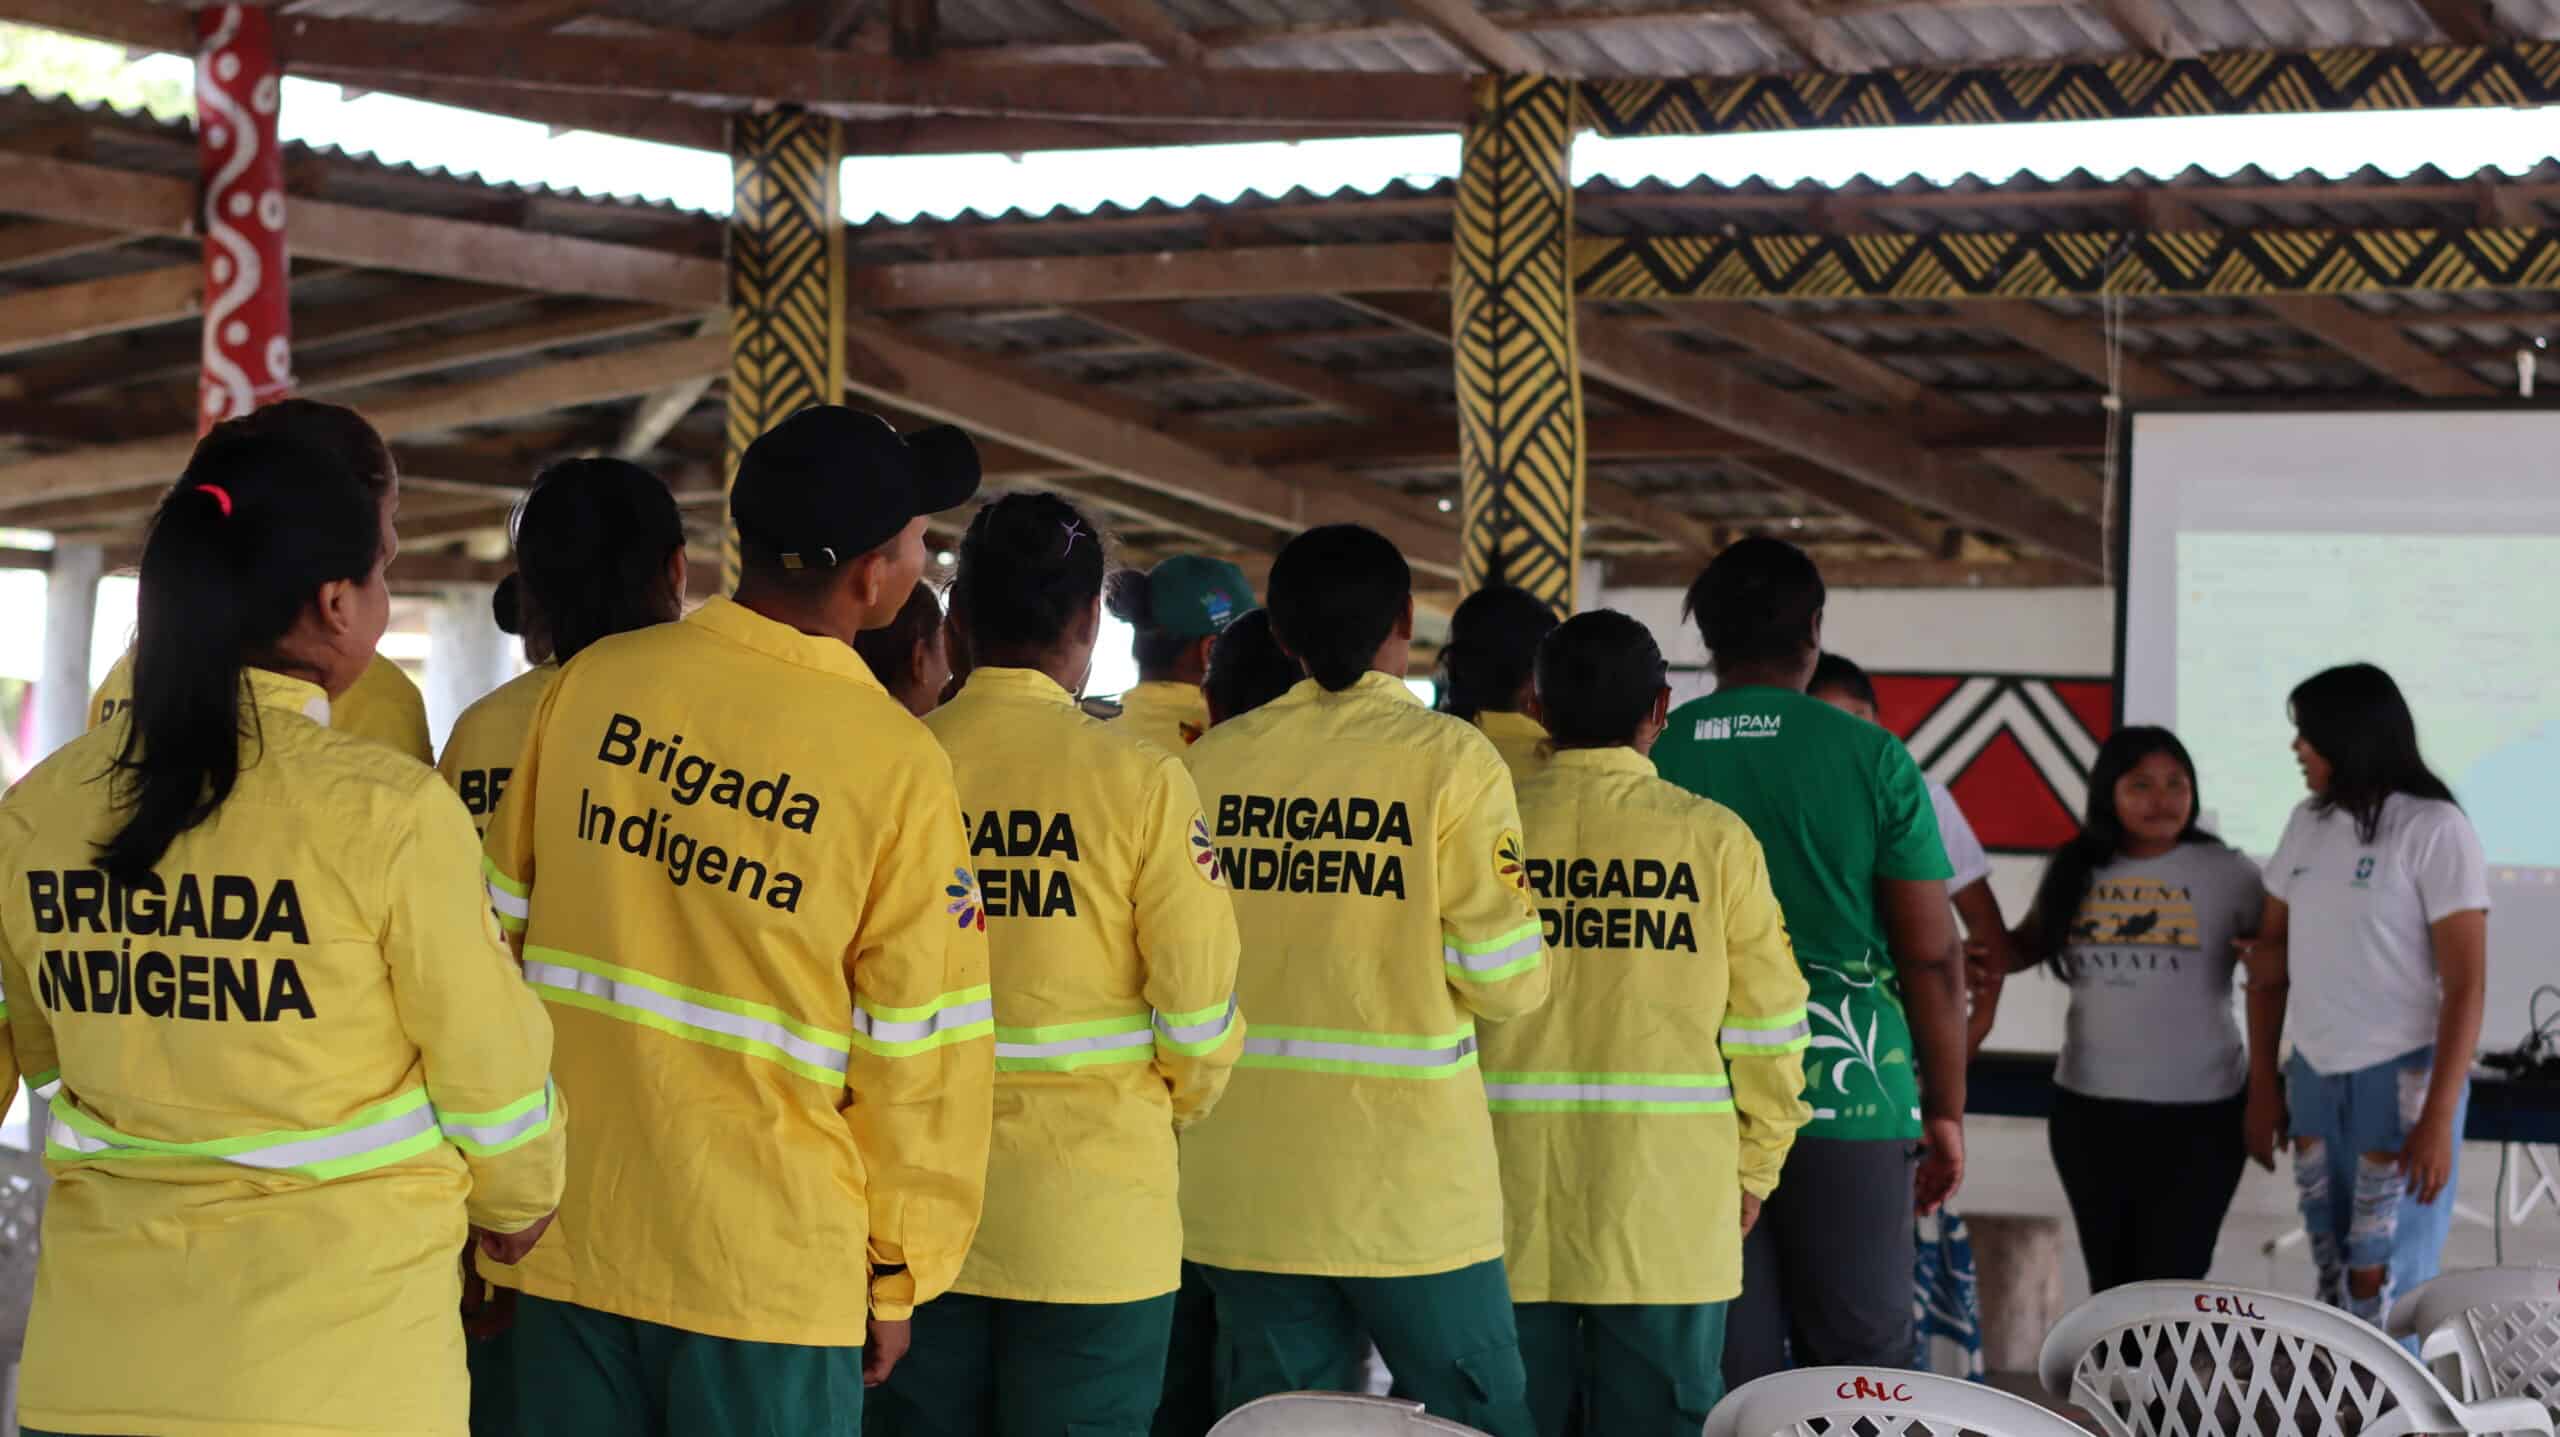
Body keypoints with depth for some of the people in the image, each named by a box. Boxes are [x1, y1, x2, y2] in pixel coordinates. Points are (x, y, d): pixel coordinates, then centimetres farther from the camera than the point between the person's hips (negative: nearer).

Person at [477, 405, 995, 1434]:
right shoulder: (896, 763, -11)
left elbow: (500, 932, 4)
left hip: (568, 1241, 3)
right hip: (767, 1272, -3)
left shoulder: (593, 684, -1)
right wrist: (899, 1276, 5)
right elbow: (919, 1049, -7)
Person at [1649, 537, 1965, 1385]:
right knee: (1861, 1364, 5)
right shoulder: (1873, 758, -1)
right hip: (1850, 1093, -2)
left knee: (1725, 1366, 5)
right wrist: (1946, 1111, 9)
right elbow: (1932, 957, -1)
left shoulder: (1652, 757, 3)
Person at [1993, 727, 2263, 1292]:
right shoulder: (2074, 870, 4)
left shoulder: (2224, 873, -6)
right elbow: (2029, 944, 19)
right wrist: (1987, 956, -3)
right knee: (2111, 1280, 16)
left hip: (2197, 1111, -4)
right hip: (2088, 1106, 4)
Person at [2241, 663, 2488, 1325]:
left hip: (2401, 1077, -6)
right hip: (2314, 1075, 6)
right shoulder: (2307, 825, 8)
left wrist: (2438, 1118, -18)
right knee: (2334, 1281, 11)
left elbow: (2466, 986, -13)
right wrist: (2262, 1084, 13)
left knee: (2380, 1287, -7)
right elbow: (2270, 960, 15)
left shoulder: (2433, 829, -11)